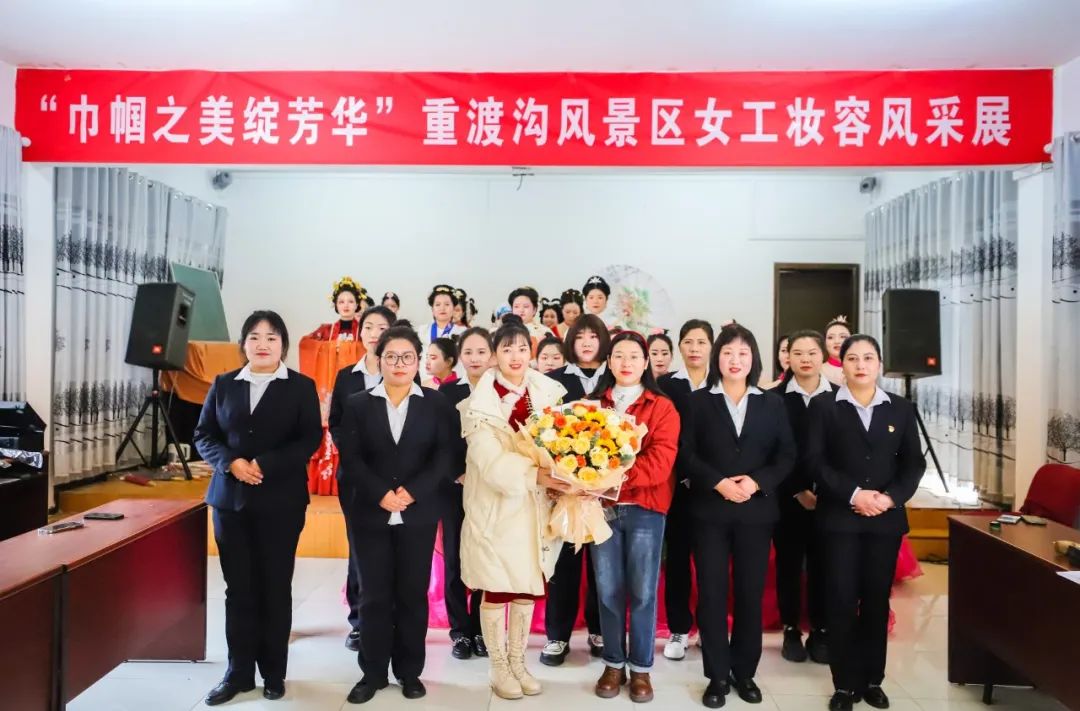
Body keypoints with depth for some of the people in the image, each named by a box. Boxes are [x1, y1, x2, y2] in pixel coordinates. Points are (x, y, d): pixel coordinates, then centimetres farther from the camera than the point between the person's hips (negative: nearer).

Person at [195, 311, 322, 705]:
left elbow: (310, 439, -7)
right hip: (230, 498, 3)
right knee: (238, 588, 7)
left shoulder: (301, 386, 0)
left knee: (275, 587, 6)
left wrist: (265, 465, -17)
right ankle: (239, 672, 20)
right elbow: (203, 435, 7)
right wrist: (231, 462, -12)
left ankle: (274, 672, 20)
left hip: (281, 500, -2)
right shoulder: (223, 384, 9)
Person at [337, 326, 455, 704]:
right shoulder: (357, 404, 6)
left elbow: (445, 457, -4)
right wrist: (381, 494, -14)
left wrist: (412, 491, -15)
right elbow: (350, 459, -2)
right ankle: (372, 672, 21)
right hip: (371, 514, 1)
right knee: (374, 595, 7)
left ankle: (410, 671, 22)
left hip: (419, 514, 0)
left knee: (413, 594, 8)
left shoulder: (435, 403, 4)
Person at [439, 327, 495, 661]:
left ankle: (481, 630, 18)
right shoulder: (447, 391, 3)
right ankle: (460, 631, 16)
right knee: (455, 558, 4)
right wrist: (458, 474, -9)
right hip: (455, 487, 0)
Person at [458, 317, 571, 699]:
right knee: (496, 588, 7)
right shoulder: (480, 403, -9)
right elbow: (489, 460, -19)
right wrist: (536, 474, -30)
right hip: (497, 506, -3)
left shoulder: (549, 393, 2)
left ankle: (518, 662, 30)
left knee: (529, 586, 13)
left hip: (536, 507, 4)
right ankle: (499, 667, 25)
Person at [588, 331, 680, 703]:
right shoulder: (593, 405, 10)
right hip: (602, 508, 2)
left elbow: (660, 462, -10)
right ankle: (614, 664, 23)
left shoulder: (662, 407, 0)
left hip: (644, 509, -2)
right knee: (608, 591, 7)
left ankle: (641, 668, 19)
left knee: (642, 592, 4)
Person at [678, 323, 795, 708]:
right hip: (710, 511, -1)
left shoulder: (772, 403, 9)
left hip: (756, 510, 2)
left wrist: (757, 481, -12)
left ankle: (745, 672, 23)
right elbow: (686, 454, -3)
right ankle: (718, 676, 14)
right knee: (712, 594, 2)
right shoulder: (698, 401, 3)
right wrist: (718, 482, -16)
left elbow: (786, 455, 3)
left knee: (750, 593, 8)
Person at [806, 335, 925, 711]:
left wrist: (891, 497, -11)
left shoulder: (901, 408, 9)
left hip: (886, 518, 3)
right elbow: (815, 460, -7)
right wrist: (853, 494, -17)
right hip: (840, 517, -2)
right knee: (842, 601, 0)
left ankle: (872, 680, 23)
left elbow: (914, 462, 5)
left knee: (877, 600, 10)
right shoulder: (823, 406, 0)